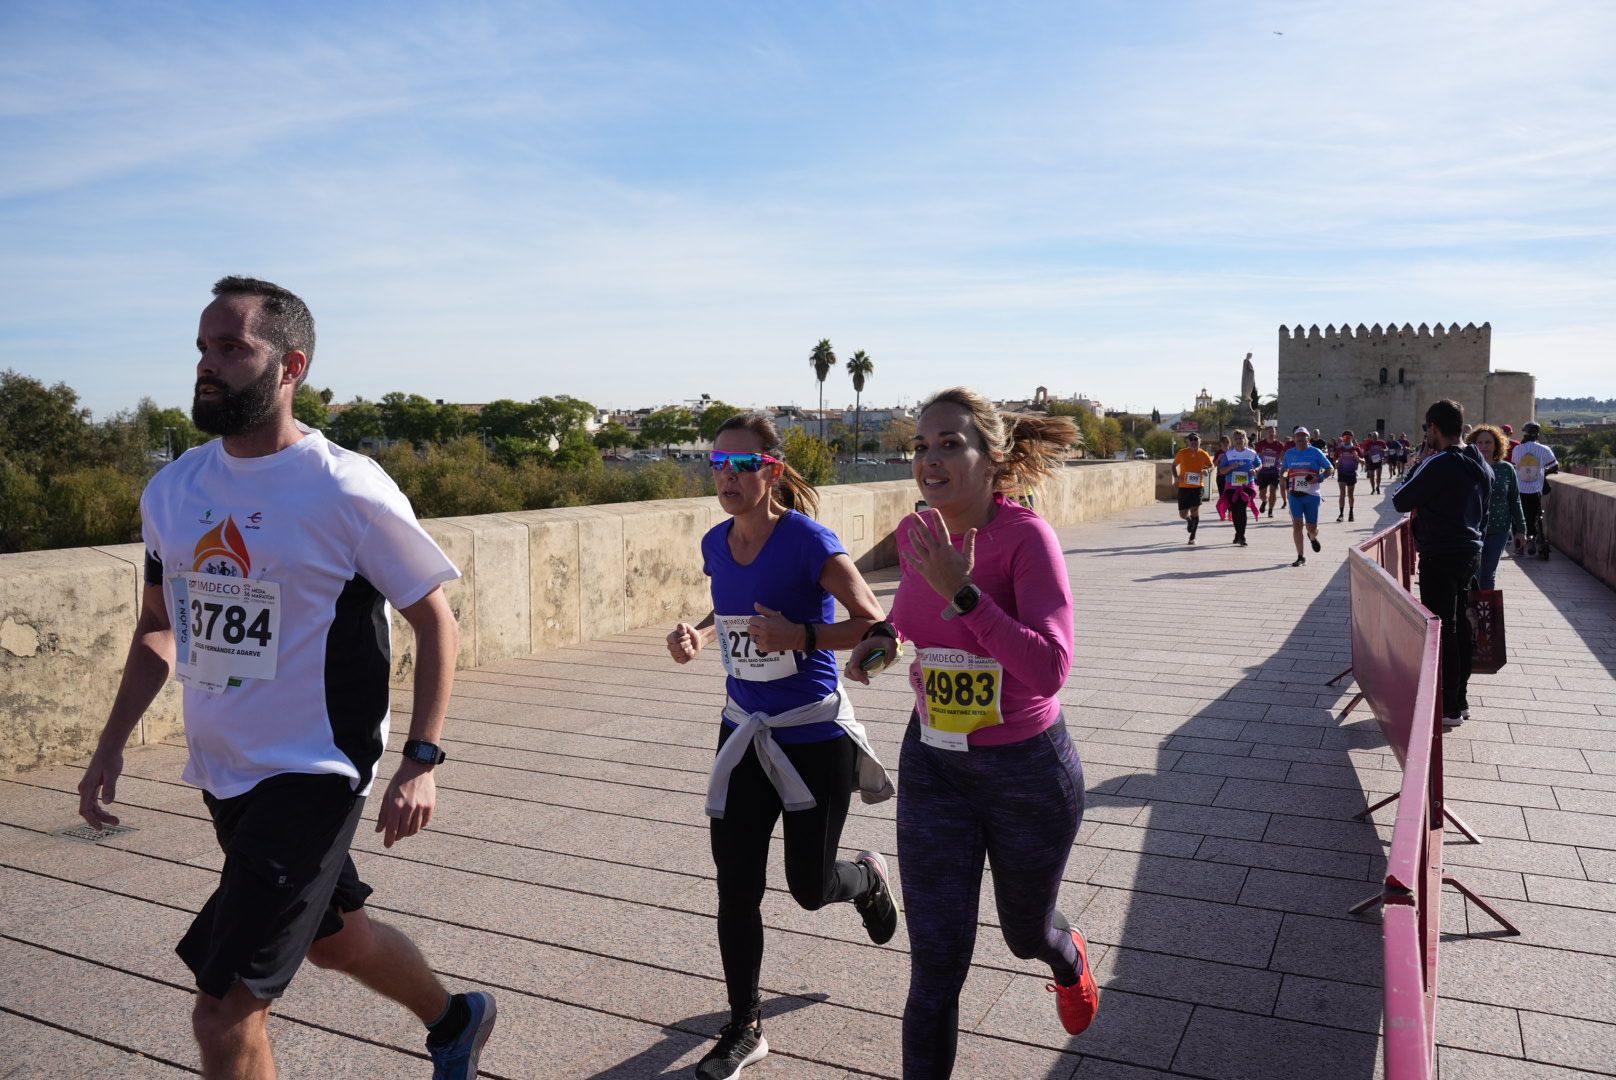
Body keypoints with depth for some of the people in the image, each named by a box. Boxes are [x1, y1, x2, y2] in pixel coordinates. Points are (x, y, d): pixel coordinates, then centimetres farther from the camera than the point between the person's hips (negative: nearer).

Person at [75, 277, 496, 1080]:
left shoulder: (348, 489, -17)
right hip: (222, 773, 7)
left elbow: (436, 622, -10)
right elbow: (158, 626, 16)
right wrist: (111, 745, 8)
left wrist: (420, 762, -16)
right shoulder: (171, 490, 2)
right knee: (332, 936, 25)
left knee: (223, 1010, -7)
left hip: (313, 775, -7)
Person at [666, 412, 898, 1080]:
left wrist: (800, 636, -32)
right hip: (744, 730, 5)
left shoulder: (807, 540, -19)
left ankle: (868, 877, 45)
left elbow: (875, 624, -18)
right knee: (735, 886, 6)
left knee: (810, 889, 8)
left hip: (814, 735, -5)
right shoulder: (716, 544, 0)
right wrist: (695, 637, -4)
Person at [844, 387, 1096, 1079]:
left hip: (1027, 770, -3)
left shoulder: (1027, 537, -21)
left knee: (1026, 933, 25)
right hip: (934, 767, 3)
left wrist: (962, 591, -35)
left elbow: (1050, 671, -29)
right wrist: (885, 638, -4)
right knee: (935, 966, 2)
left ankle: (1069, 960, 62)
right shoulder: (916, 535, -5)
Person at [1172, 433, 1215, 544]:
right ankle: (1189, 520, 41)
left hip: (1198, 486, -1)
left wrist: (1207, 470, -16)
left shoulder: (1203, 454, -4)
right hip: (1183, 487, 1)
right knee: (1182, 514, 2)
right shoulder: (1182, 453, -4)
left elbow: (1211, 466, 8)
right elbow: (1174, 465, 10)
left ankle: (1192, 537, 3)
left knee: (1195, 509, -12)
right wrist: (1177, 476, -8)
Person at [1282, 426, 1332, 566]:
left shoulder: (1316, 452, 0)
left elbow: (1329, 469, 4)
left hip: (1312, 495, -2)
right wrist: (1282, 477, 3)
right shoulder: (1289, 453, 9)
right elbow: (1283, 468, 25)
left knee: (1312, 527, 4)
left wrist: (1319, 477, -15)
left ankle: (1313, 538, 43)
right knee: (1297, 524, -8)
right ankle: (1300, 557, 2)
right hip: (1295, 495, 2)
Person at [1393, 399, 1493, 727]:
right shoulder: (1481, 466, 10)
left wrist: (1413, 471, -1)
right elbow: (1484, 513, 17)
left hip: (1440, 557, -9)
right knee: (1461, 626, 15)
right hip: (1471, 552, 9)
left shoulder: (1437, 464, -19)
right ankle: (1460, 700, 25)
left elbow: (1401, 502, -14)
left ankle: (1448, 708, 4)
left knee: (1441, 630, -2)